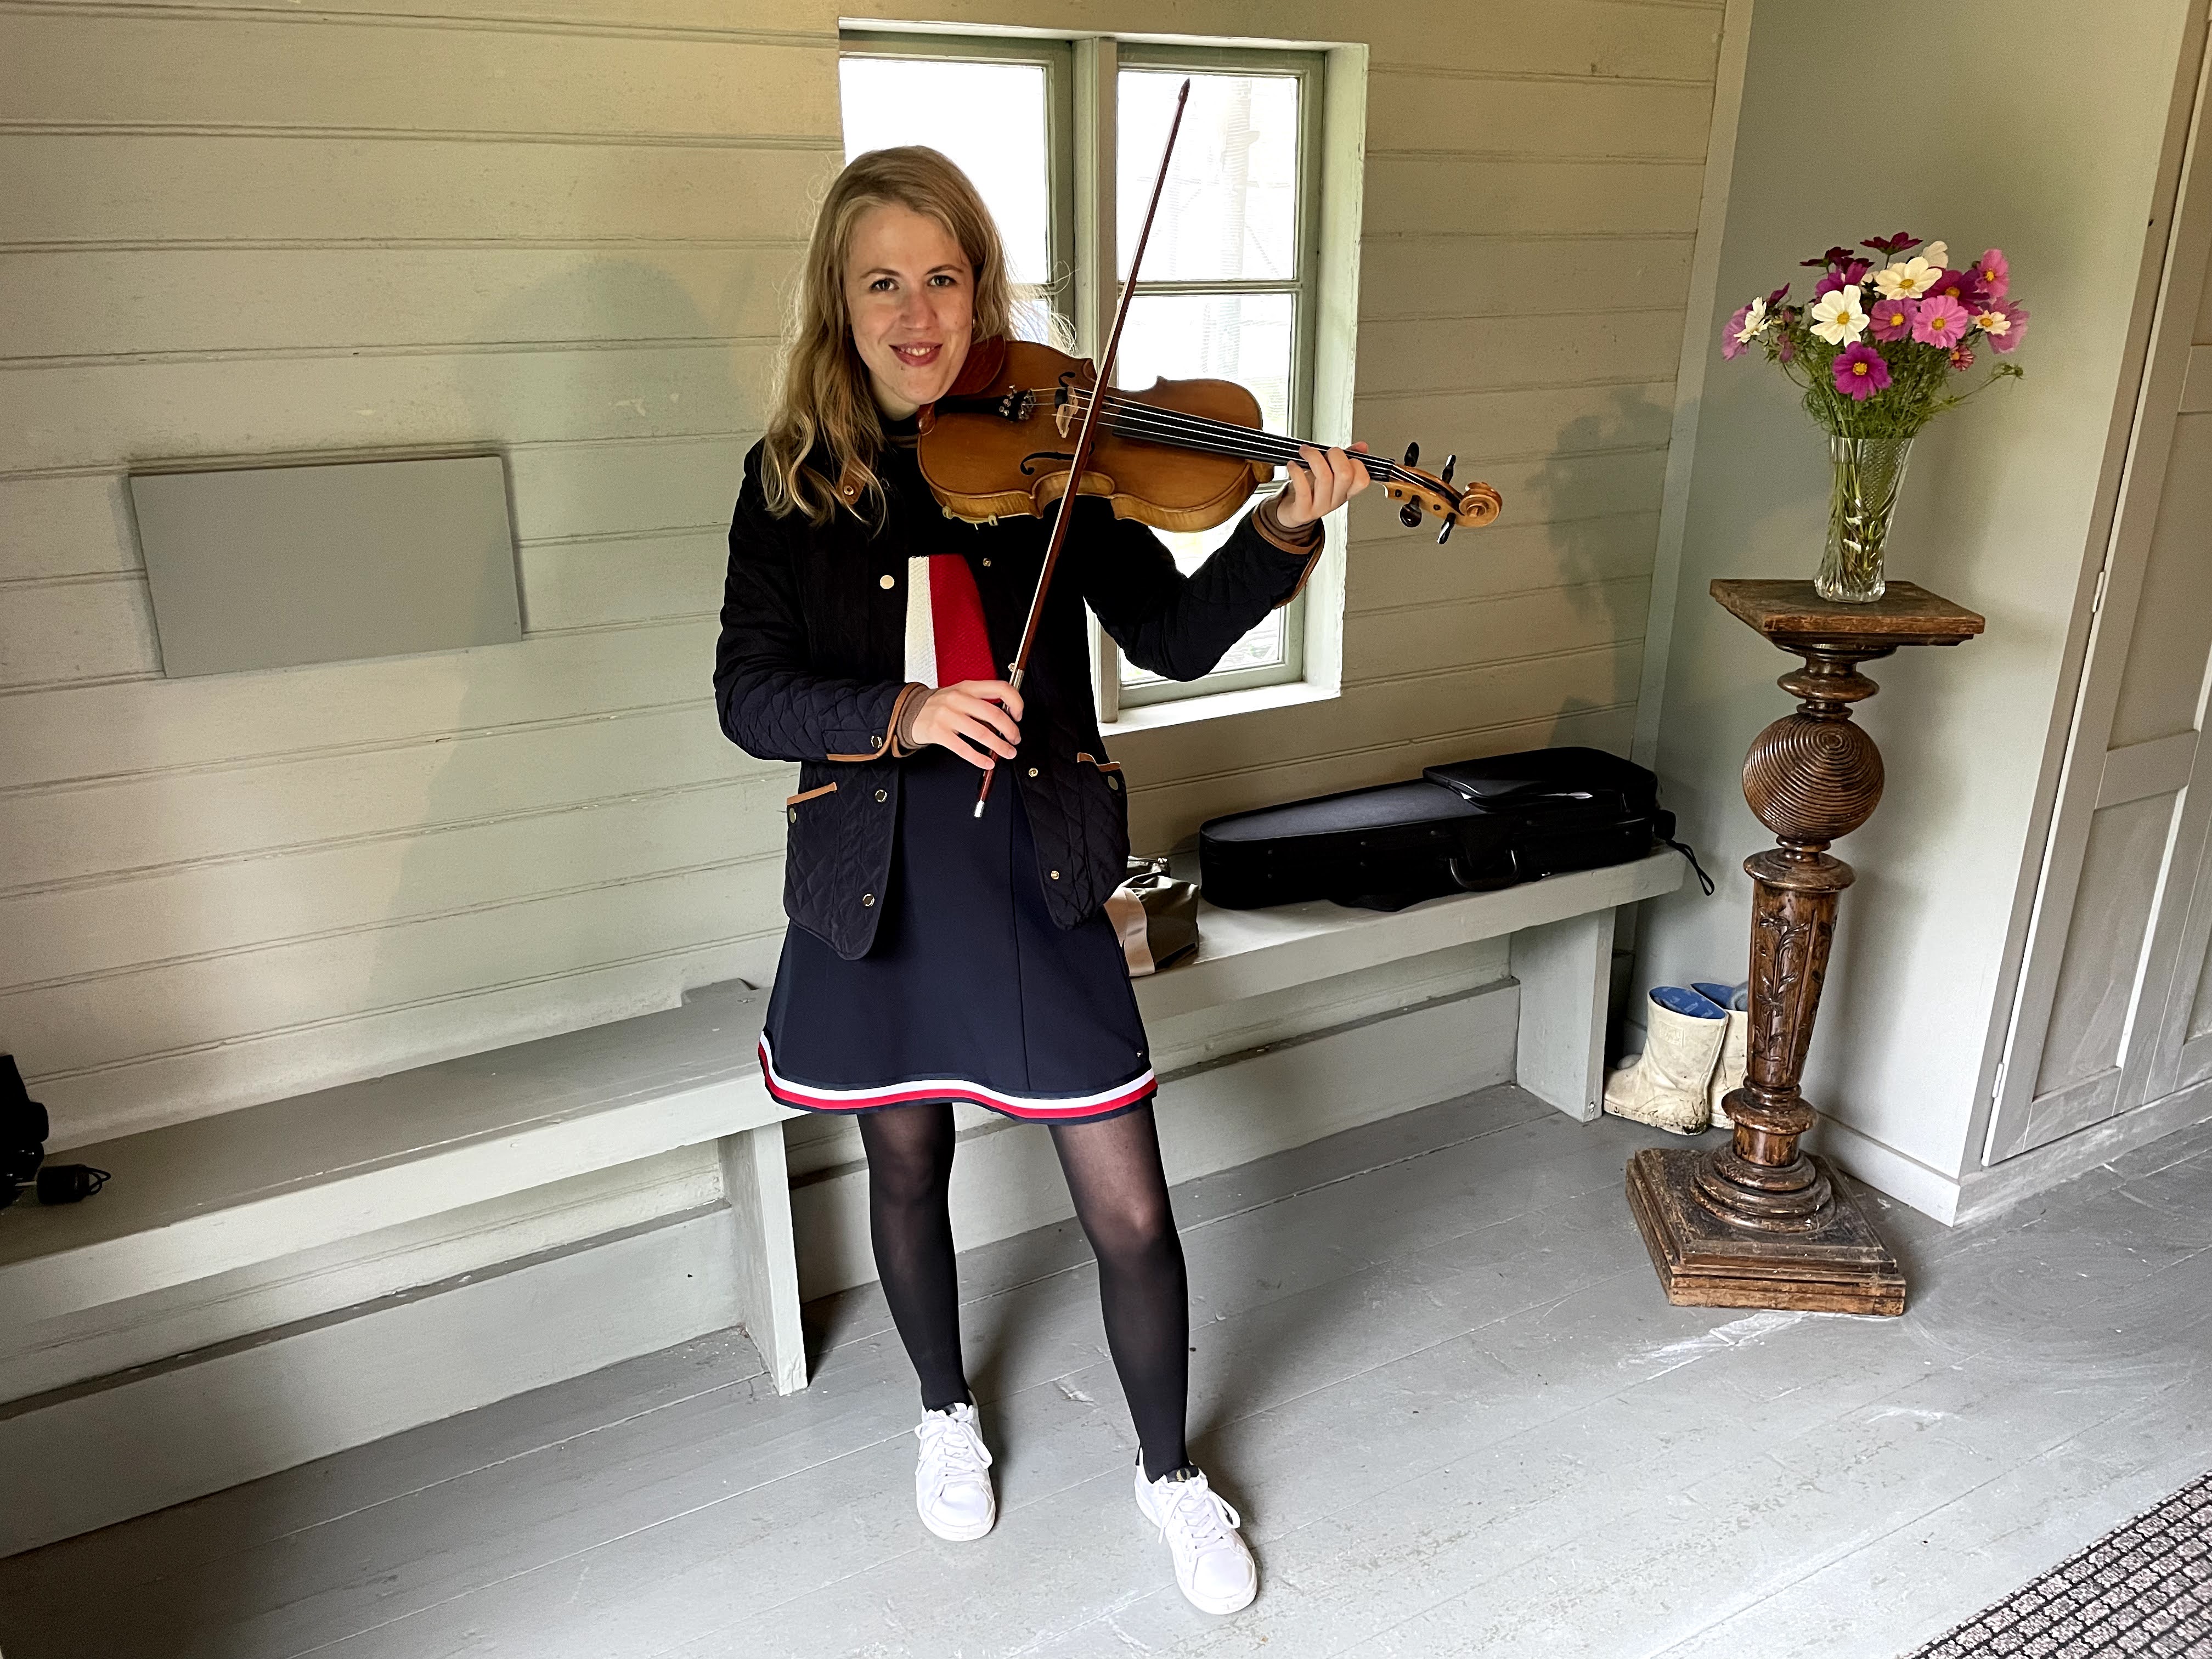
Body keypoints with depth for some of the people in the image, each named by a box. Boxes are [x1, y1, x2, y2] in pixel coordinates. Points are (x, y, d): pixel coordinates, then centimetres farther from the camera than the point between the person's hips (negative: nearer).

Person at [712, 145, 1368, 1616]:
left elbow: (1174, 638, -7)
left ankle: (1172, 1471, 30)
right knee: (908, 1168, 19)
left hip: (1039, 878, -1)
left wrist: (1283, 534, -23)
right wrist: (903, 711, -24)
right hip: (874, 881, 1)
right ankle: (948, 1411, 48)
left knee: (1130, 1213, 2)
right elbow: (748, 695, -7)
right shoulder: (792, 479, -1)